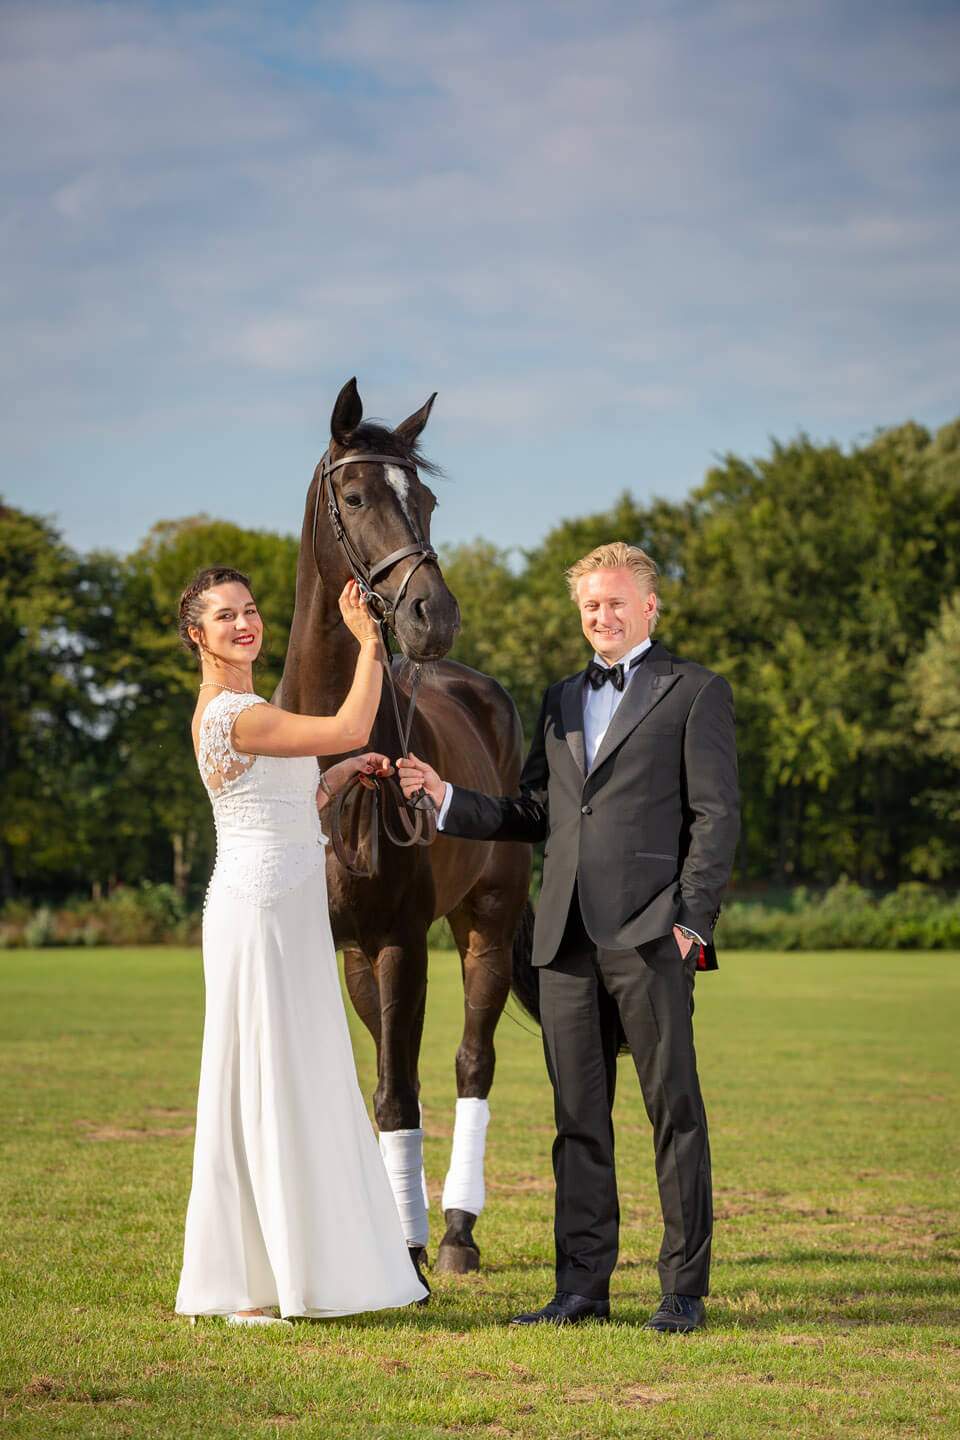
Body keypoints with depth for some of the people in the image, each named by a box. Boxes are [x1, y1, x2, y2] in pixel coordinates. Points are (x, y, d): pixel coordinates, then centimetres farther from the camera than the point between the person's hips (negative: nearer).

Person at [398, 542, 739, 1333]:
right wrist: (446, 796, 10)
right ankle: (583, 1288, 11)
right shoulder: (562, 700, 21)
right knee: (579, 1120, 7)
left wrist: (690, 921, -12)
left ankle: (685, 1290, 2)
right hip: (567, 940, 6)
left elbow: (717, 816, -3)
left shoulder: (696, 691, 4)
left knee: (675, 1112, -2)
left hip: (649, 938, -5)